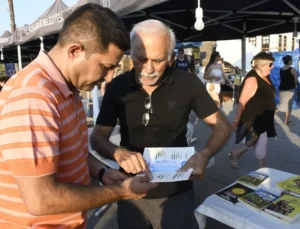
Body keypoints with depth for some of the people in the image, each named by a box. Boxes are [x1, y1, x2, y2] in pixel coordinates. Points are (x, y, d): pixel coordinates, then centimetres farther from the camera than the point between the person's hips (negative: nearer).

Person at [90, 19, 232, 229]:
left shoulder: (188, 84, -12)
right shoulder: (117, 88, -8)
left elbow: (222, 125, -4)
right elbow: (97, 138, -4)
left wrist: (204, 154, -24)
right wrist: (119, 153, -26)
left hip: (176, 194, -1)